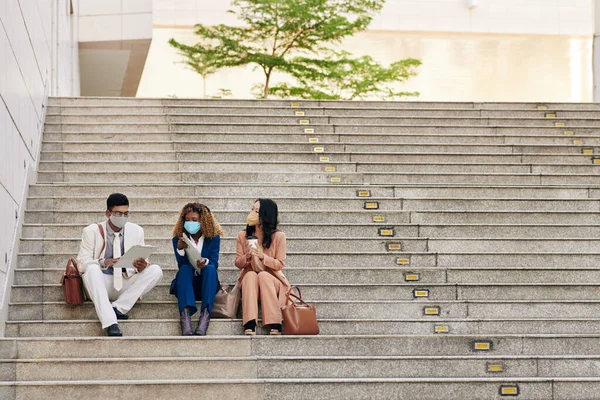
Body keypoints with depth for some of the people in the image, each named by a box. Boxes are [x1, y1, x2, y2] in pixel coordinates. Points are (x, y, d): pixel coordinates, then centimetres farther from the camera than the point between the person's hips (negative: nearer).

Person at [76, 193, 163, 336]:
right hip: (100, 285, -3)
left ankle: (118, 308, -27)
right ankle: (110, 323, -48)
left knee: (155, 270, -19)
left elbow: (143, 263, 6)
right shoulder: (91, 231, -2)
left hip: (126, 284, 3)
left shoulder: (136, 231, 7)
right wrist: (104, 263, -30)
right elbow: (82, 263, -10)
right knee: (92, 268, -36)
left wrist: (142, 266, -20)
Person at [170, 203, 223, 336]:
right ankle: (185, 316, -53)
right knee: (185, 269, -30)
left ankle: (205, 316, -49)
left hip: (206, 284, 0)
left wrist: (205, 263, -33)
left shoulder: (214, 238, 1)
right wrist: (180, 249, -29)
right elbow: (181, 265, -9)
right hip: (186, 284, 0)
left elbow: (214, 263, -9)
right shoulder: (178, 238, 1)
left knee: (210, 268, -30)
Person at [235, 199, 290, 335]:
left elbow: (280, 264, -7)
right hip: (249, 280, 1)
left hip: (272, 279, -1)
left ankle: (275, 326, -41)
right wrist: (247, 256, -19)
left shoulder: (278, 236, -7)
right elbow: (238, 263, 4)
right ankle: (249, 326, -47)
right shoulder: (243, 236, 1)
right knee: (250, 274, -34)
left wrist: (262, 256, -23)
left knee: (263, 275, -35)